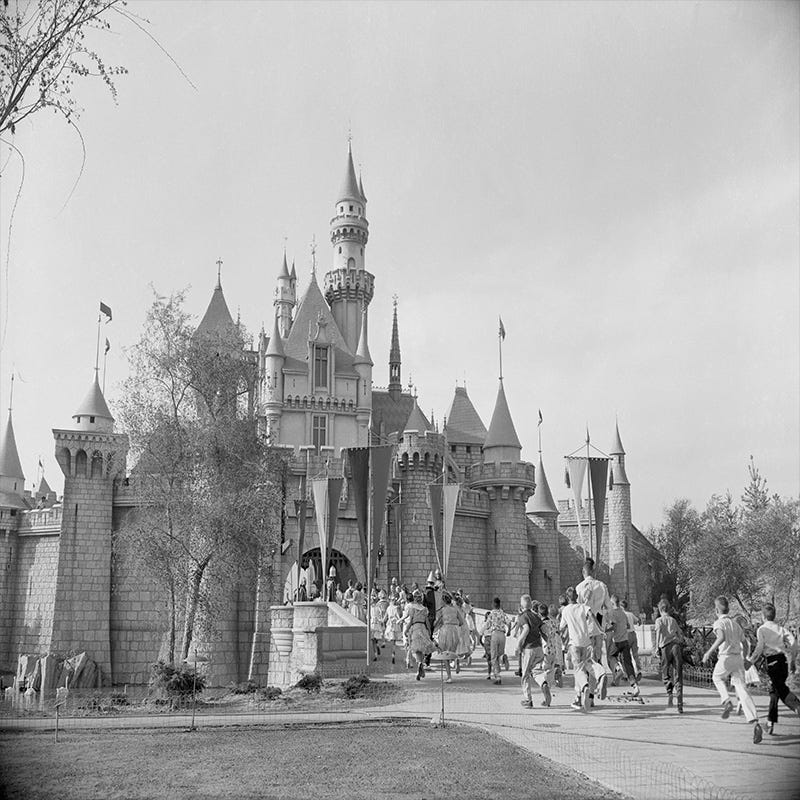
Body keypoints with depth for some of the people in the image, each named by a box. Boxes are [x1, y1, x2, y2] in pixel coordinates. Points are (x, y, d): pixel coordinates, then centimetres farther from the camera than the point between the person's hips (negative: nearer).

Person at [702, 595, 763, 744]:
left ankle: (726, 702, 3)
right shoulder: (735, 624, 20)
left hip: (726, 658, -5)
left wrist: (709, 652, -19)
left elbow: (721, 637, -21)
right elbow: (745, 643, 20)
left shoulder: (719, 623, -1)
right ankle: (755, 723, -18)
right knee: (742, 691, -2)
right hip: (739, 658, 5)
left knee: (717, 677, 26)